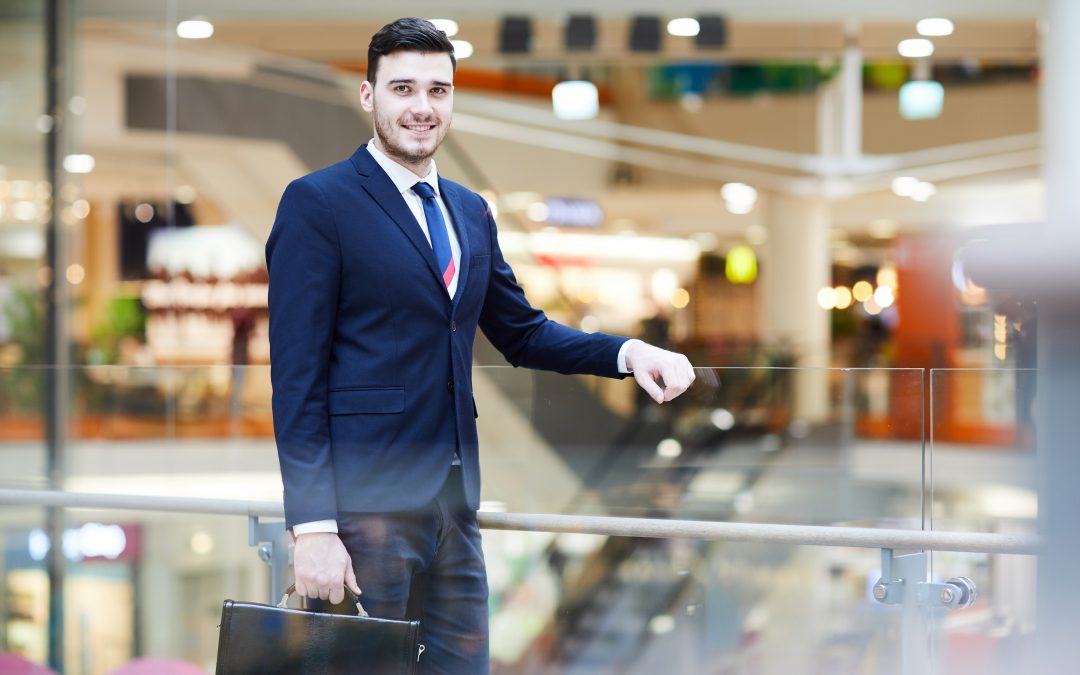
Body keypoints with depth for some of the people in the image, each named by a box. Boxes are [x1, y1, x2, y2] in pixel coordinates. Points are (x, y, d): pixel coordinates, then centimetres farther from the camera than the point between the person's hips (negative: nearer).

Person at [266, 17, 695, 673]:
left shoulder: (470, 213, 16)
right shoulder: (318, 202, -5)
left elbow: (523, 333, 23)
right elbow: (297, 375, -10)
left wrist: (628, 351, 4)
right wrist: (314, 527, -17)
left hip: (454, 505, 7)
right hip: (365, 505, -7)